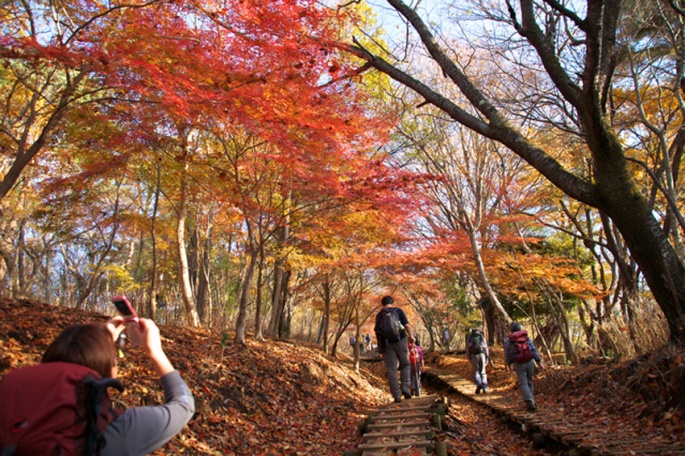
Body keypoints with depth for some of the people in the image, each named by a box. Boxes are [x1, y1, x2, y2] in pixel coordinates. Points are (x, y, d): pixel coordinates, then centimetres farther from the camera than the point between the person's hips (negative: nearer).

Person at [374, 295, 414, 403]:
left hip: (386, 344, 2)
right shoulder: (398, 311, 8)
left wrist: (380, 348, 16)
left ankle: (397, 395, 0)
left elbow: (376, 331, 10)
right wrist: (411, 336, 13)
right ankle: (405, 387, -6)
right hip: (400, 340, -1)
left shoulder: (379, 315, 14)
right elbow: (407, 325, -2)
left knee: (391, 370, 3)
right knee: (405, 365, 13)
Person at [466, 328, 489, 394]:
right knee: (483, 372, 8)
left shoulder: (469, 337, 16)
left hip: (474, 355, -1)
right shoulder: (482, 336, 20)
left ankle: (479, 384, -13)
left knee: (476, 371, 10)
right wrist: (487, 358, 14)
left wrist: (469, 358, 10)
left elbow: (467, 348, 8)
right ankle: (485, 389, 0)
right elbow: (486, 348, 14)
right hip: (482, 354, 1)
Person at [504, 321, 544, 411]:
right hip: (530, 362, 3)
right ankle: (531, 401, 24)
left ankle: (530, 403, -16)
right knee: (529, 382, 18)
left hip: (519, 365, -3)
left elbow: (507, 355, 5)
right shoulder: (526, 337, 5)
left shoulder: (507, 341, -1)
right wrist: (539, 363, 0)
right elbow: (534, 350, -1)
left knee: (523, 384, -1)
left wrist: (508, 364, 21)